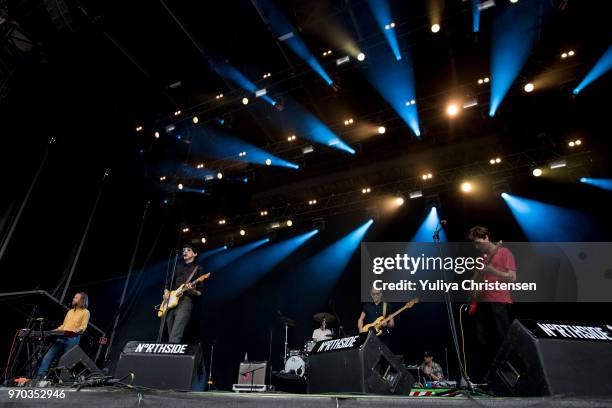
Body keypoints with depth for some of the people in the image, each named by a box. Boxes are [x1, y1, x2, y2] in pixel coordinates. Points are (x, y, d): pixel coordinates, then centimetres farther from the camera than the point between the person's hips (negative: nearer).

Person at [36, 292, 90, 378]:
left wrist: (76, 331, -26)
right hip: (61, 337, 7)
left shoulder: (85, 312, 3)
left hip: (73, 339, -7)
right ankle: (40, 377, 3)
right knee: (47, 357, -1)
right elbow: (63, 325, 26)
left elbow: (83, 327, -7)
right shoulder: (70, 311, 26)